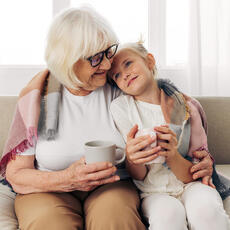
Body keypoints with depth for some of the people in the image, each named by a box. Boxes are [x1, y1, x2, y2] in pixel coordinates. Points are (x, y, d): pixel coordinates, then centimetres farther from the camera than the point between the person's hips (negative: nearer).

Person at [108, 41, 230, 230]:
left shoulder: (187, 106, -4)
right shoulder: (120, 108, -5)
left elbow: (192, 176, -4)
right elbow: (139, 176, -4)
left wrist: (172, 155, -26)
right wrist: (131, 160, -28)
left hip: (190, 186, 1)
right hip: (153, 192, 0)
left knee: (205, 209, -31)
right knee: (168, 214, -32)